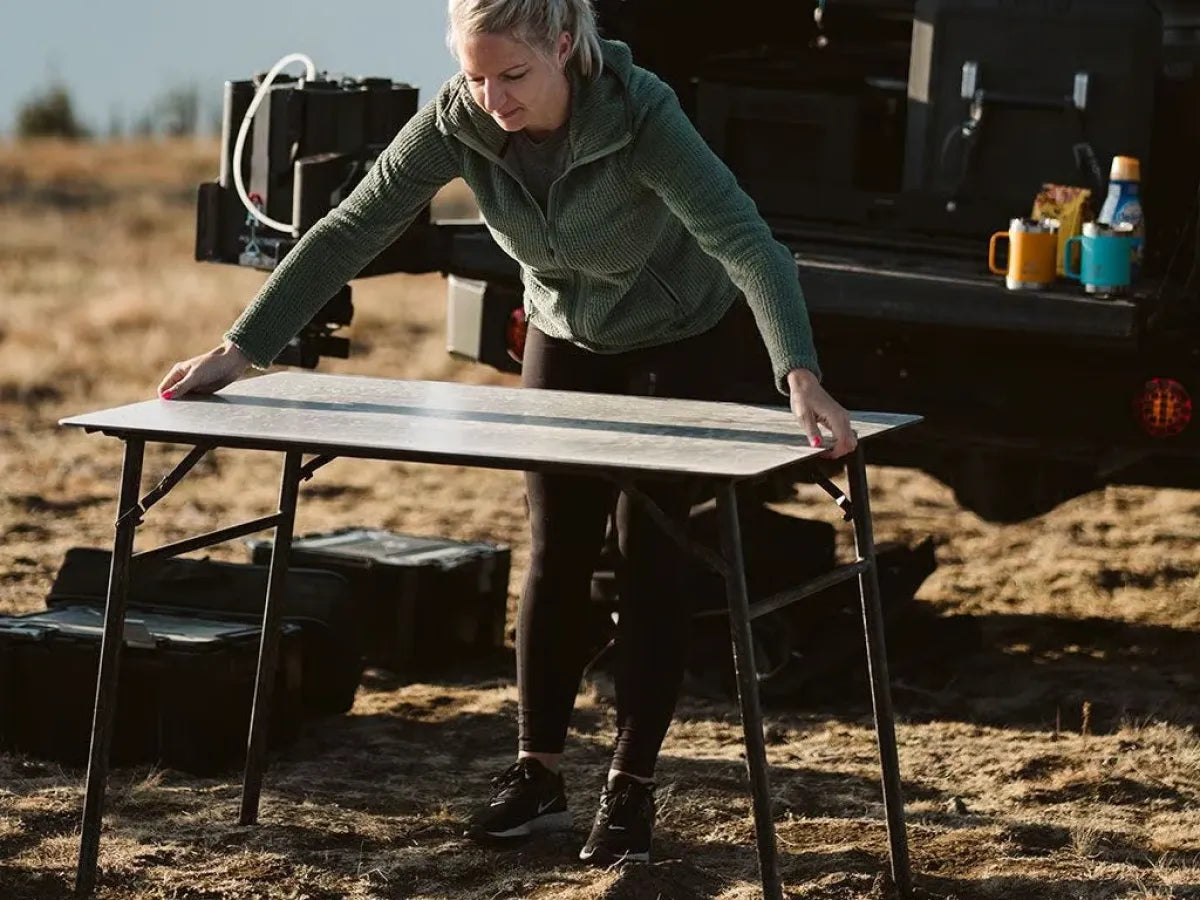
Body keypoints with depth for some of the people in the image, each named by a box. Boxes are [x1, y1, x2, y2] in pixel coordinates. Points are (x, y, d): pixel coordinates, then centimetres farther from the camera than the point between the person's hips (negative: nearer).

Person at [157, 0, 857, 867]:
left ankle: (632, 786, 7)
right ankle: (537, 773, 16)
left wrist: (800, 375, -61)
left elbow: (747, 242, -47)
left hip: (680, 344, -4)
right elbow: (351, 231, -22)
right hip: (566, 339, 4)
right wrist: (242, 348, -25)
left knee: (648, 554, -2)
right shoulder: (458, 120, -26)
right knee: (556, 553, 6)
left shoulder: (641, 114, -38)